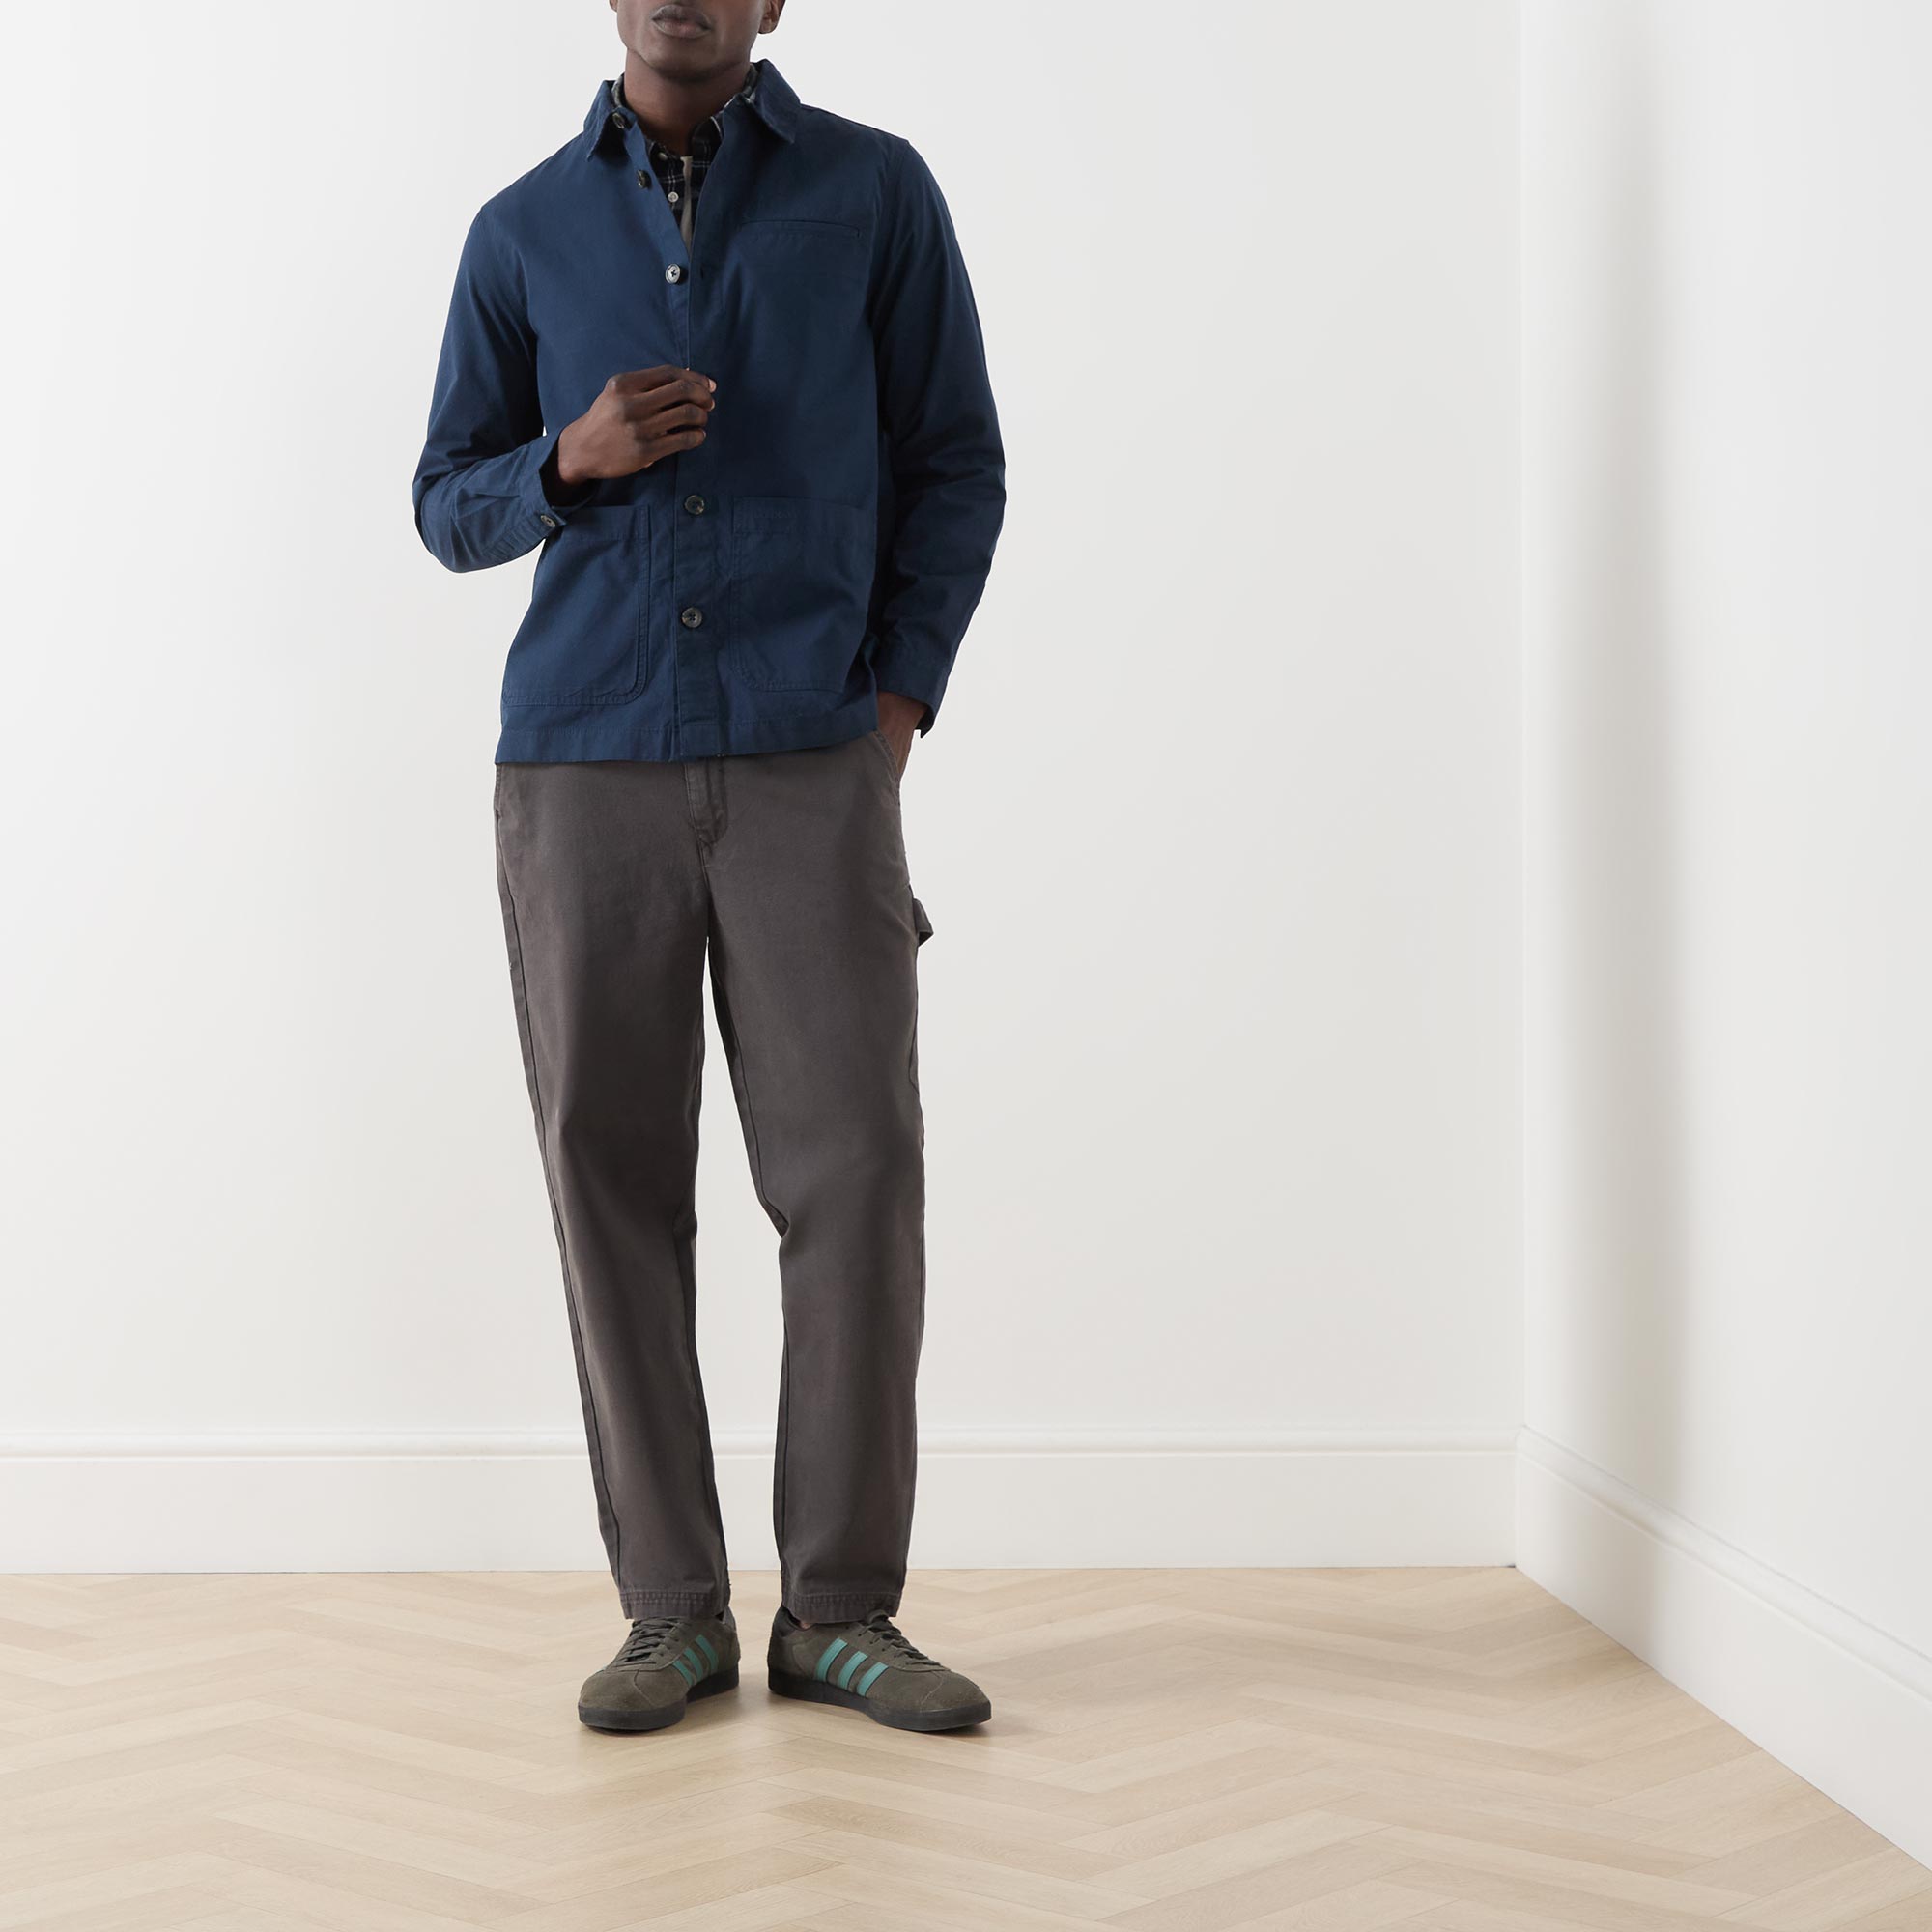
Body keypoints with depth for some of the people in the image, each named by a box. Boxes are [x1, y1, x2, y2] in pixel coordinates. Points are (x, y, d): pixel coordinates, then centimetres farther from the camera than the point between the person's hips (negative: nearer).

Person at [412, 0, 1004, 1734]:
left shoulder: (874, 193, 8)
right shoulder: (524, 230, 13)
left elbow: (957, 465, 9)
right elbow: (447, 505, 15)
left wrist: (903, 689, -3)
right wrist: (572, 458, -6)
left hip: (811, 768, -1)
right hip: (583, 768, 2)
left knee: (854, 1172, -5)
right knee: (615, 1181, 1)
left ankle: (843, 1608, 7)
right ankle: (672, 1609, 11)